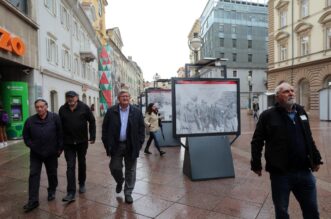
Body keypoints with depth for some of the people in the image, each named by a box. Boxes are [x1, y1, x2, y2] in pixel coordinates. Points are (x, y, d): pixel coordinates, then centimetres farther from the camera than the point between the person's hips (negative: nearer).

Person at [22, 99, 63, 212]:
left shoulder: (55, 118, -10)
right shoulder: (30, 121, -3)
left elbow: (61, 134, -6)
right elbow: (26, 137, 8)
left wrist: (60, 148, -6)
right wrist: (31, 146, -3)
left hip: (51, 153, -1)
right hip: (35, 153, 2)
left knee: (52, 174, 13)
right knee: (34, 175, 1)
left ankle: (52, 191, 36)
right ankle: (33, 201, 8)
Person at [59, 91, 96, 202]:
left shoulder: (84, 107, -8)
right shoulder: (62, 109, -2)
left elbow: (92, 121, -4)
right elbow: (60, 125, 4)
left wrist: (92, 136, -8)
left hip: (82, 141, 0)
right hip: (68, 143, 0)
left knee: (82, 163, 16)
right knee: (70, 166, -2)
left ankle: (82, 184, 37)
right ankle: (71, 192, 1)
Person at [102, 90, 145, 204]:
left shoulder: (137, 112, -1)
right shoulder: (111, 111, 0)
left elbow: (141, 129, 1)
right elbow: (105, 128, 2)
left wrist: (139, 143, -5)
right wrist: (107, 144, -3)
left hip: (131, 146, 0)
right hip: (116, 145, 0)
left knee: (130, 170, 8)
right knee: (115, 168, 6)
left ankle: (128, 193, 25)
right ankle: (120, 182, 40)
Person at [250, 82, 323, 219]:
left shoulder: (301, 111, 8)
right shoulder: (268, 115, -9)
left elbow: (309, 139, 17)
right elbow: (257, 142, -8)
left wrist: (316, 159, 18)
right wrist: (256, 165, -8)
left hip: (304, 172, 5)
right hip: (280, 173, -5)